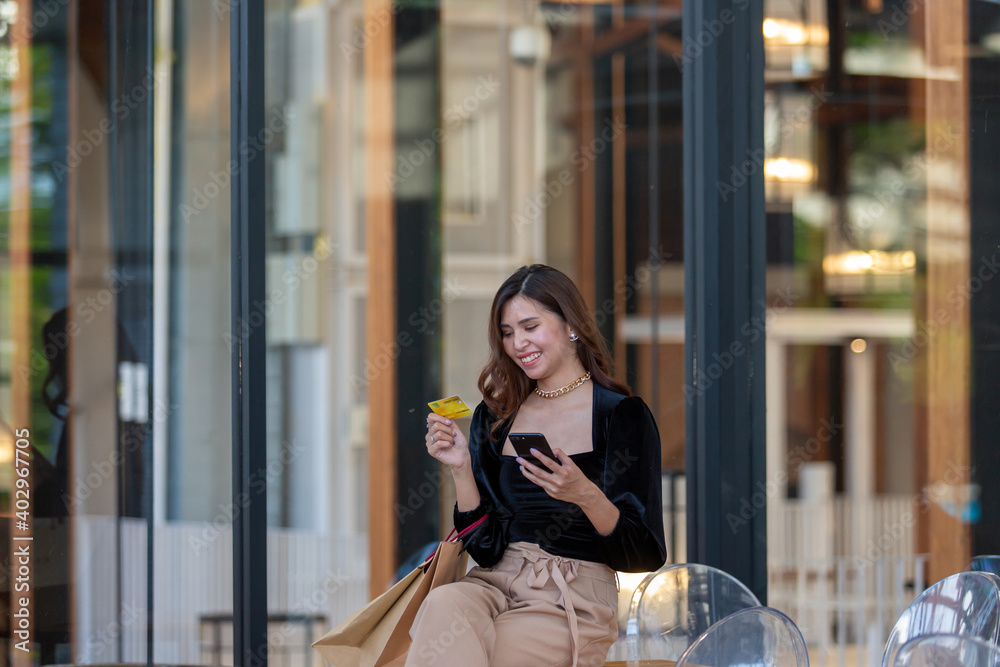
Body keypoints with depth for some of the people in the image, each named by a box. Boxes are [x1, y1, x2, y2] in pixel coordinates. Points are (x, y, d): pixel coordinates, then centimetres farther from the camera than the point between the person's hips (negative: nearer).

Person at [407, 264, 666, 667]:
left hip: (575, 599, -4)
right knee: (444, 604, -33)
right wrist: (461, 468, -2)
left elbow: (645, 556, -4)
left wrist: (585, 495, -21)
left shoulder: (622, 415, 0)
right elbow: (482, 544, 12)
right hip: (495, 582, 4)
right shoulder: (495, 417, 14)